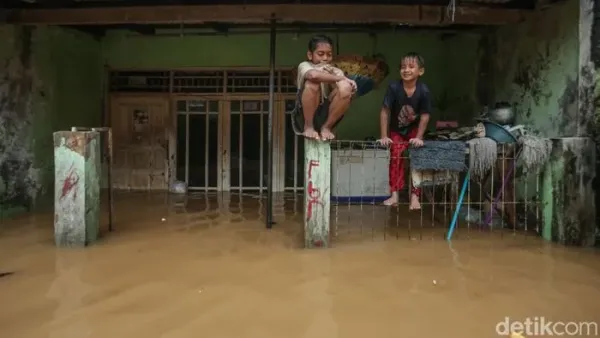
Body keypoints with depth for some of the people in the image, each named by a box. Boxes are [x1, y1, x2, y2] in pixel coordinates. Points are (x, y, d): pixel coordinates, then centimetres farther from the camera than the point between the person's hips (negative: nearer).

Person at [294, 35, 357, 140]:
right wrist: (342, 78, -24)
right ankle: (308, 127, -12)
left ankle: (326, 127, -4)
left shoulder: (336, 71, 5)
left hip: (327, 115, 3)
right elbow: (314, 75, -33)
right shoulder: (304, 65, -7)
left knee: (346, 89, -22)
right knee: (312, 82, -29)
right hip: (306, 114, -3)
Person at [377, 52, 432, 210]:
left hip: (414, 130, 0)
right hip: (396, 130, 0)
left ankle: (414, 196, -1)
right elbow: (385, 112, -22)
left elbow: (425, 116, -17)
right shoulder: (394, 87, -27)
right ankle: (394, 194, -1)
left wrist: (418, 137, -16)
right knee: (396, 158, -5)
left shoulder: (424, 91, -26)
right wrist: (384, 136, -22)